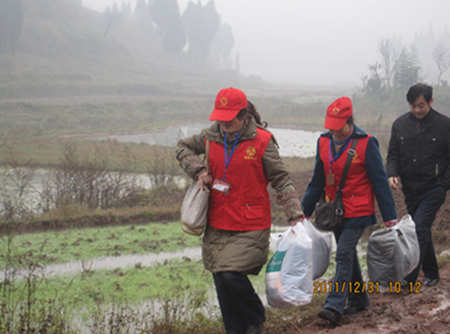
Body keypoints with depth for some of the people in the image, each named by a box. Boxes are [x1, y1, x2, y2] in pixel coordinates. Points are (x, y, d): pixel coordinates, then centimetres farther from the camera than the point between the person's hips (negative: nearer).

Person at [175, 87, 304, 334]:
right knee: (221, 282, 7)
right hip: (217, 225, 5)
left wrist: (295, 215, -11)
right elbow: (182, 148, 21)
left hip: (250, 226, -5)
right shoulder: (211, 136, 4)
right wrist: (198, 170, 3)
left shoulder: (261, 141, -8)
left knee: (232, 275, -16)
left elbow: (281, 180, -4)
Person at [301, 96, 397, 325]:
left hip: (358, 211, -6)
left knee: (344, 254, -14)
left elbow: (380, 182, -8)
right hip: (335, 212, 6)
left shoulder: (366, 144, -12)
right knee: (347, 255, 14)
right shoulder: (324, 143, 4)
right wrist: (304, 211, 13)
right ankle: (358, 300, 28)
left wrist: (390, 217, -8)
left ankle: (334, 307, -18)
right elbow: (317, 181, 14)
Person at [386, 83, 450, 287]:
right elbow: (393, 154, 10)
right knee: (423, 232, 14)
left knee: (420, 230, -15)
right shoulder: (400, 124, 5)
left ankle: (408, 279, -16)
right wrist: (392, 174, -9)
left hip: (433, 189, -5)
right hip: (410, 190, 5)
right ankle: (431, 274, 28)